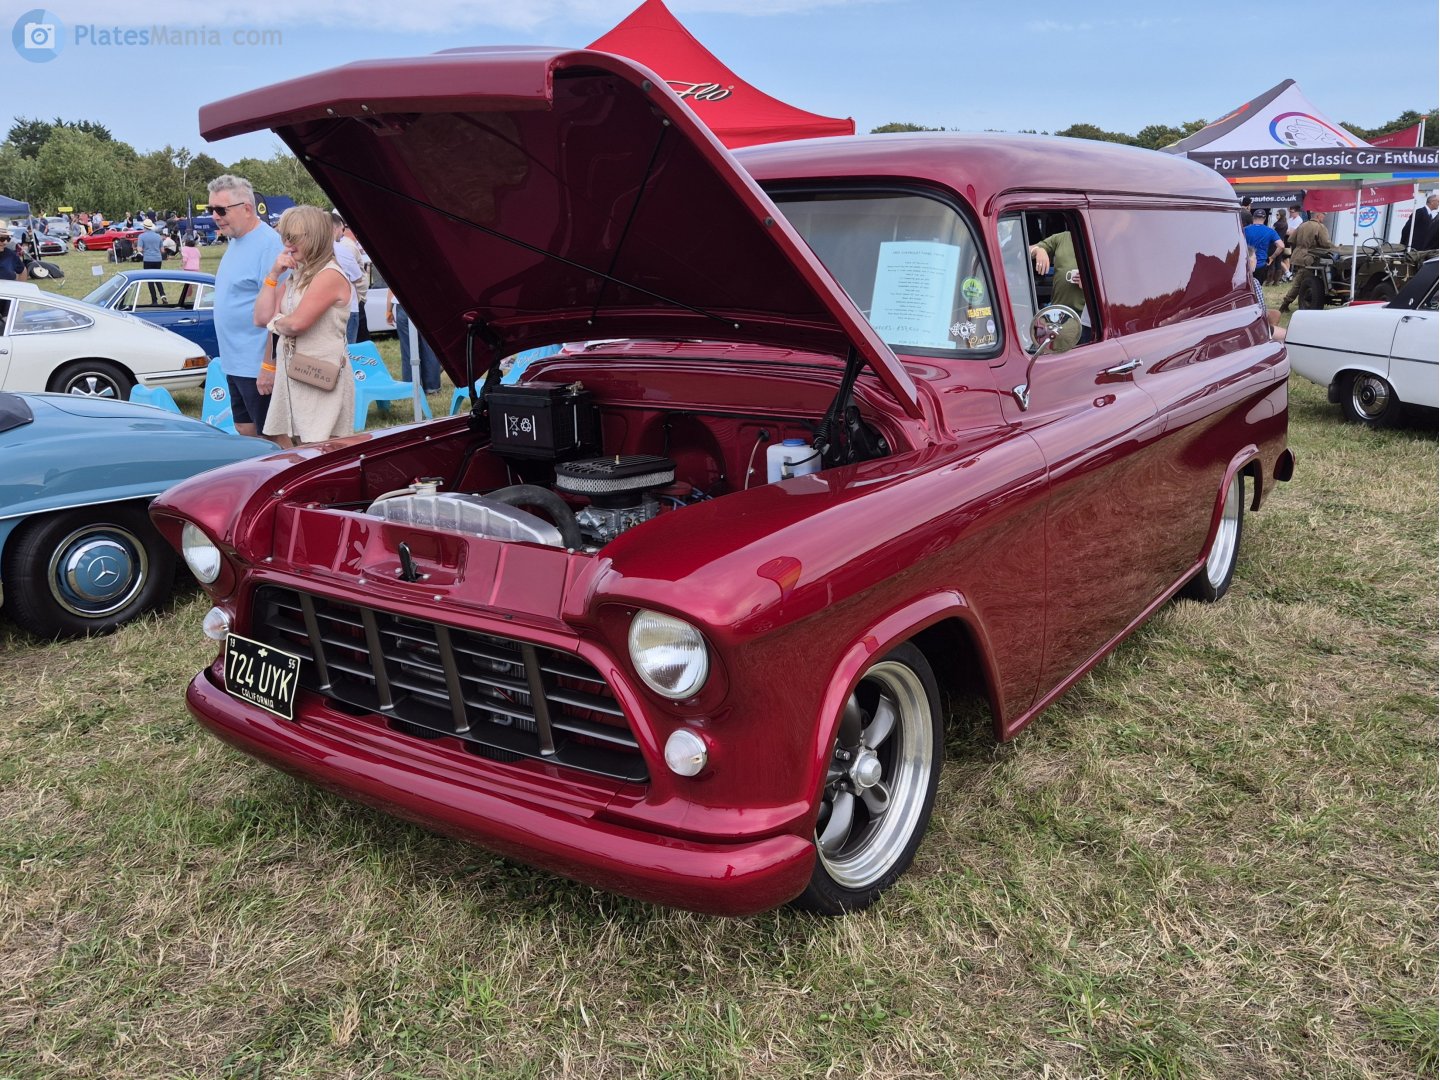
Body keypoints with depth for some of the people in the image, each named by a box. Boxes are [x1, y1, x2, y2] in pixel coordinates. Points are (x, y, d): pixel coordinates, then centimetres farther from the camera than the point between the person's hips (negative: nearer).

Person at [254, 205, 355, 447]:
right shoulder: (293, 277, 17)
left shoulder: (330, 275, -11)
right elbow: (262, 318, 10)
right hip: (289, 375, 9)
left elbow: (297, 323, -18)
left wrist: (275, 323, 4)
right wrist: (273, 275, 5)